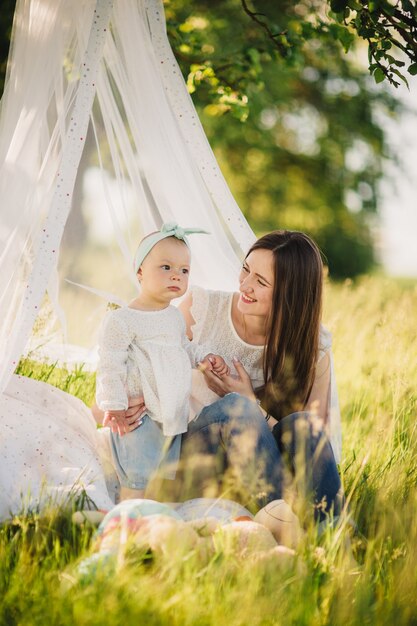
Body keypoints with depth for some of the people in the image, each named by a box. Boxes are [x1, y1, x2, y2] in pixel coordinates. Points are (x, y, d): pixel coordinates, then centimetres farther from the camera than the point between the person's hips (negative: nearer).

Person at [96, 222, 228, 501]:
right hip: (138, 416, -8)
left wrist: (205, 357, 9)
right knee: (136, 479, -8)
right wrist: (114, 405, -21)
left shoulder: (176, 316, 10)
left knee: (169, 473, 16)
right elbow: (111, 365, -16)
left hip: (174, 413, 8)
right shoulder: (122, 320, -15)